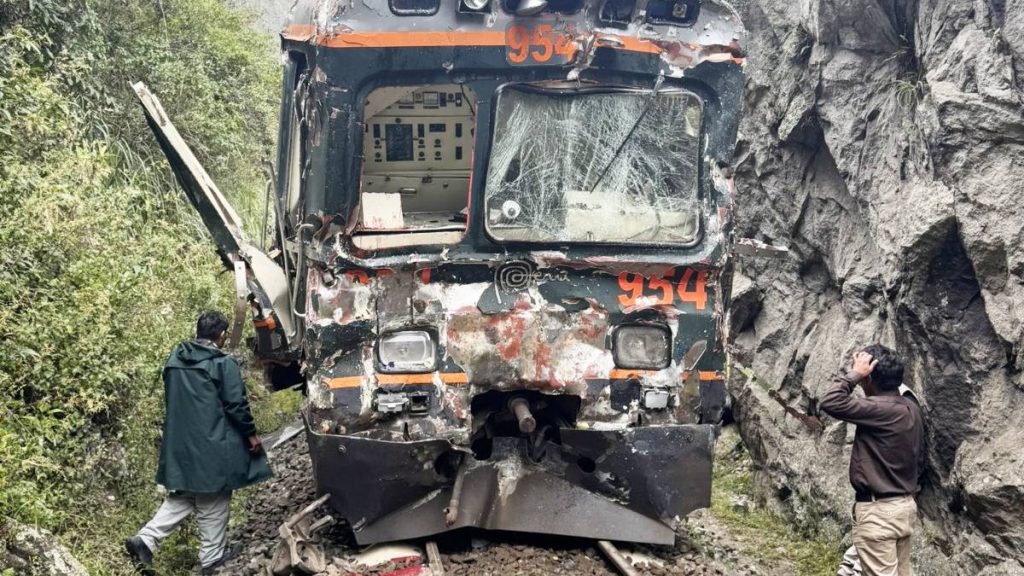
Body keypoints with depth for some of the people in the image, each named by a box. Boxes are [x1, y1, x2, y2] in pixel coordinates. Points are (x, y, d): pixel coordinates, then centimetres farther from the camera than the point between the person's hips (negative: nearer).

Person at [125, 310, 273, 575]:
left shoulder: (175, 360, 7)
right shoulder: (224, 363, -14)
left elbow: (171, 399, 16)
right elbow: (236, 404, -13)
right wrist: (251, 433, -1)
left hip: (179, 443, 6)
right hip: (212, 444, -6)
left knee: (183, 495, 19)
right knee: (213, 502, 7)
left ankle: (145, 539, 6)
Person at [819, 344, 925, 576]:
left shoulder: (880, 409, -21)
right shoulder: (911, 407, 7)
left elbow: (830, 402, -29)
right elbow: (919, 458, 16)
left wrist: (853, 374, -19)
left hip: (878, 511, -9)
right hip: (905, 505, 9)